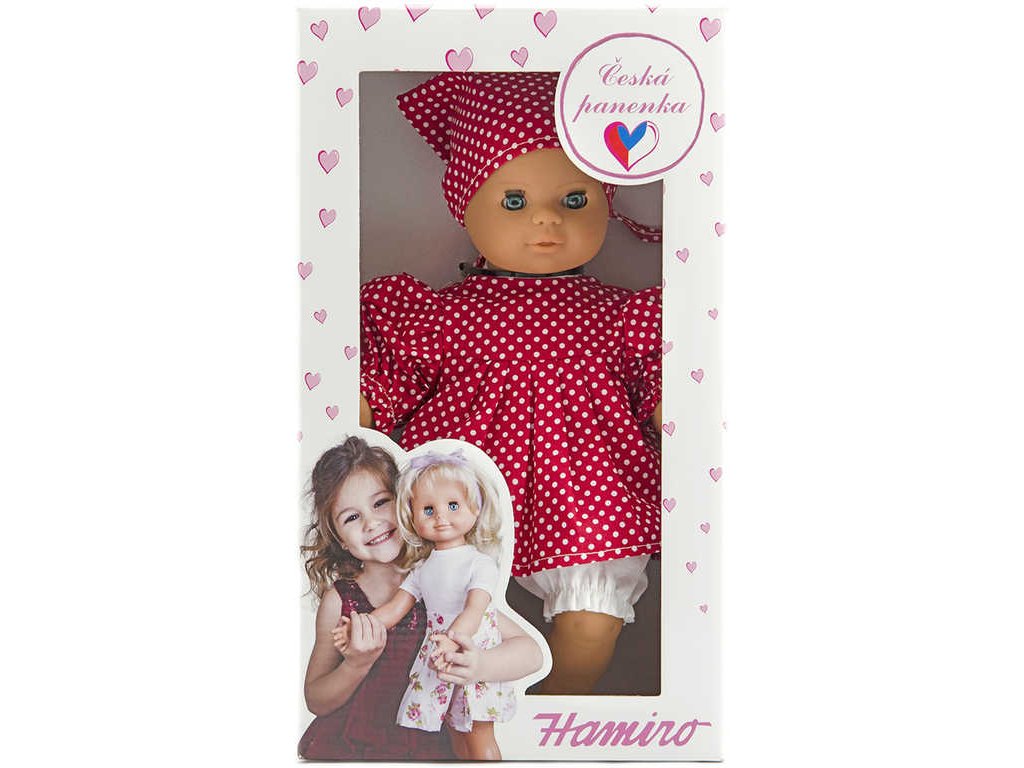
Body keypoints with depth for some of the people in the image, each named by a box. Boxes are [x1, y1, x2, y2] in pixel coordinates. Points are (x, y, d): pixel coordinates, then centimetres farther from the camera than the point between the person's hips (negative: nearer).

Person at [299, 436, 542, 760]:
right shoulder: (338, 601, -2)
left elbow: (531, 653, -8)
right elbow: (316, 701, 4)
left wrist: (478, 666, -27)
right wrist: (357, 666, -15)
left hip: (427, 746, 0)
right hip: (347, 745, 1)